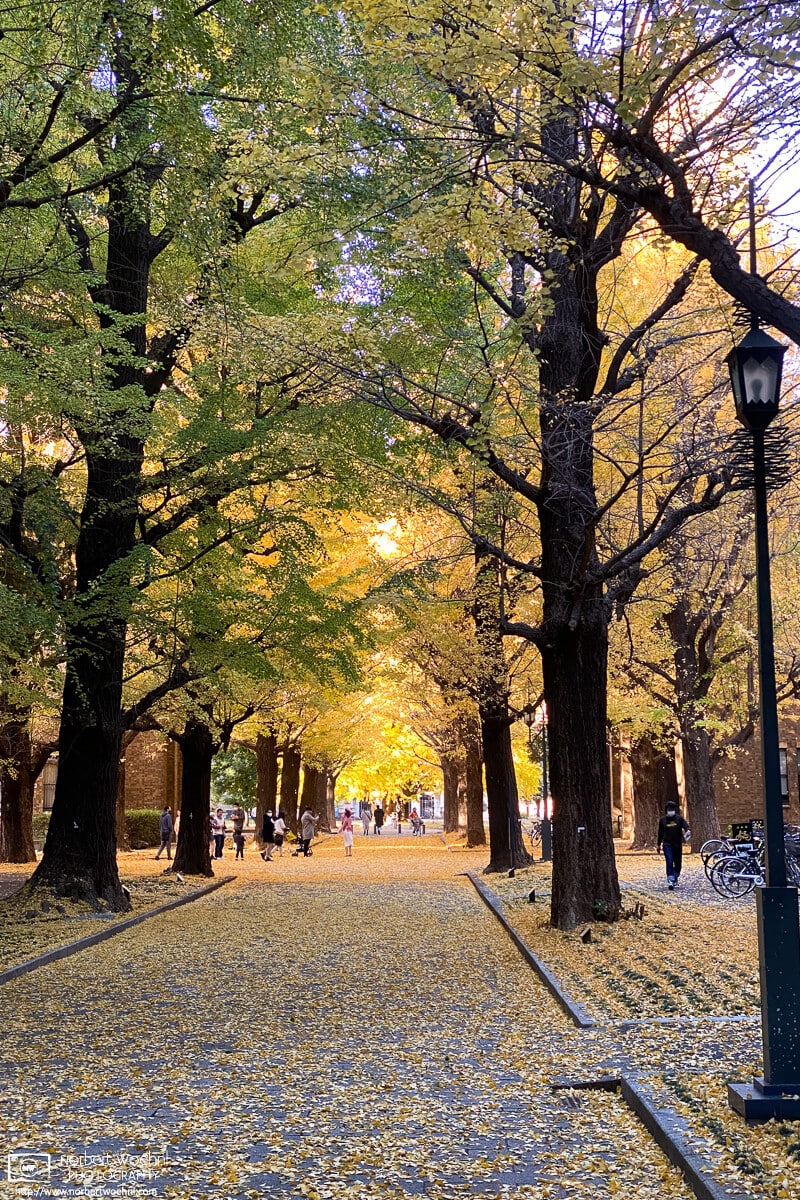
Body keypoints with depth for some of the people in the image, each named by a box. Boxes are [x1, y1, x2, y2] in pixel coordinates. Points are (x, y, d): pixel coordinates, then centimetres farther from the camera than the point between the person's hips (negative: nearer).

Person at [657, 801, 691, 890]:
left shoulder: (679, 818, 2)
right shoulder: (663, 820, 4)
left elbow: (686, 826, -11)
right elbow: (660, 833, 14)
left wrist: (688, 831, -35)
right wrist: (659, 844, 18)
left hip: (678, 844, 1)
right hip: (667, 844, -1)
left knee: (678, 864, 9)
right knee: (669, 862, -15)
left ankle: (675, 879, 32)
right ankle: (670, 881, -19)